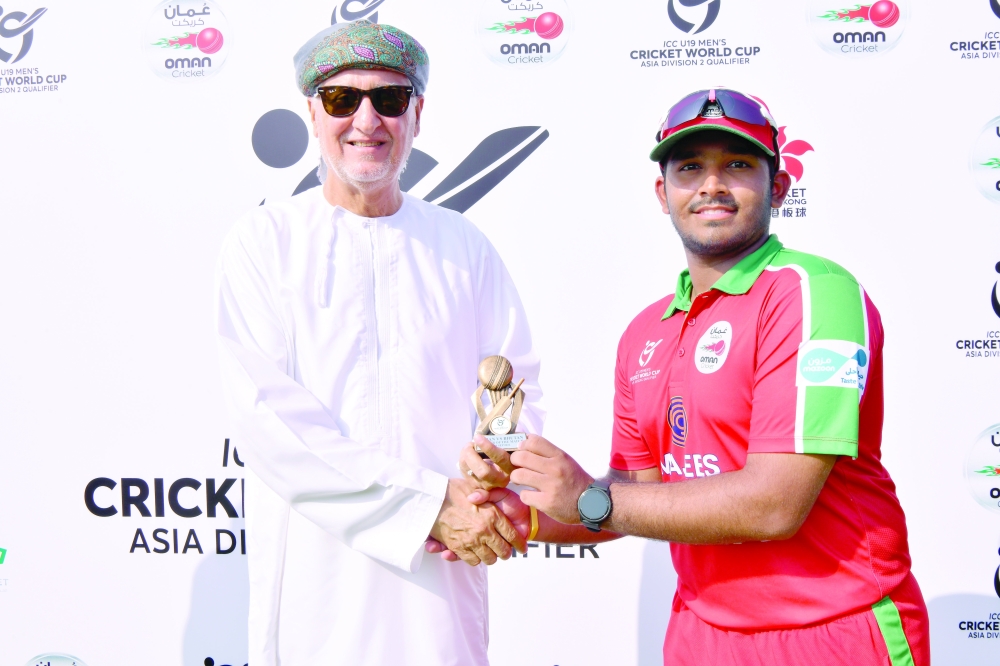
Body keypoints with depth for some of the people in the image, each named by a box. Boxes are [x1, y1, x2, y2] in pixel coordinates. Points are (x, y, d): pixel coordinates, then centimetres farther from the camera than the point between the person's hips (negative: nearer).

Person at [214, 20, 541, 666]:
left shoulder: (465, 247, 8)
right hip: (312, 582, -2)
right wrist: (426, 503, -17)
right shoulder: (263, 241, -1)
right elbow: (266, 414, -11)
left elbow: (517, 388, 7)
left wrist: (488, 480, -14)